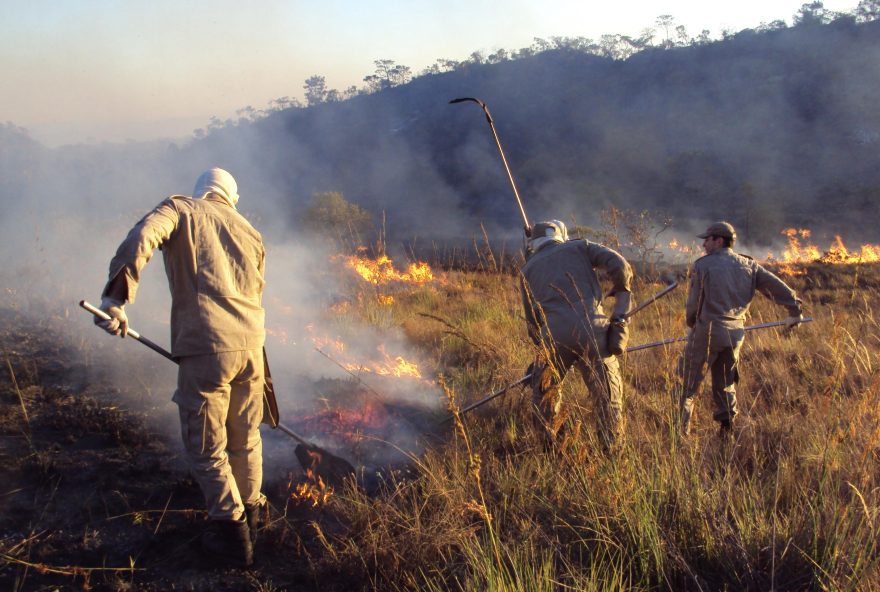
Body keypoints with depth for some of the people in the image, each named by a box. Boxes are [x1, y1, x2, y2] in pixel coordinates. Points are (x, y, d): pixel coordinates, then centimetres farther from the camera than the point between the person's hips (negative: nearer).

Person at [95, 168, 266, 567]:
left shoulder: (180, 209, 6)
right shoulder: (249, 232, 21)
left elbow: (141, 238, -15)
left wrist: (115, 298, -19)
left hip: (205, 347, -5)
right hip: (250, 344, 6)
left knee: (206, 448, 8)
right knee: (245, 439, 22)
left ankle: (231, 530, 15)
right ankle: (250, 513, 39)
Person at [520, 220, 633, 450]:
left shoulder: (529, 269, 23)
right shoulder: (579, 247, 18)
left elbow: (532, 321, 23)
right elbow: (618, 264, 3)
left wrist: (542, 344, 37)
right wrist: (620, 312, 14)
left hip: (555, 337, 1)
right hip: (592, 332, -1)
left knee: (544, 393, 23)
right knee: (609, 395, 11)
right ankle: (611, 450, 12)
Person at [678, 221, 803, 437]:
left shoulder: (702, 265, -6)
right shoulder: (748, 265, 8)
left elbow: (693, 304, -4)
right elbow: (776, 286, 5)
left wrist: (691, 324, 14)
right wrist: (795, 310, 15)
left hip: (706, 332, -5)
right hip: (734, 335, 5)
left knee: (689, 384, 5)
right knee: (725, 384, 18)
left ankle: (682, 431, 3)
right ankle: (727, 429, 15)